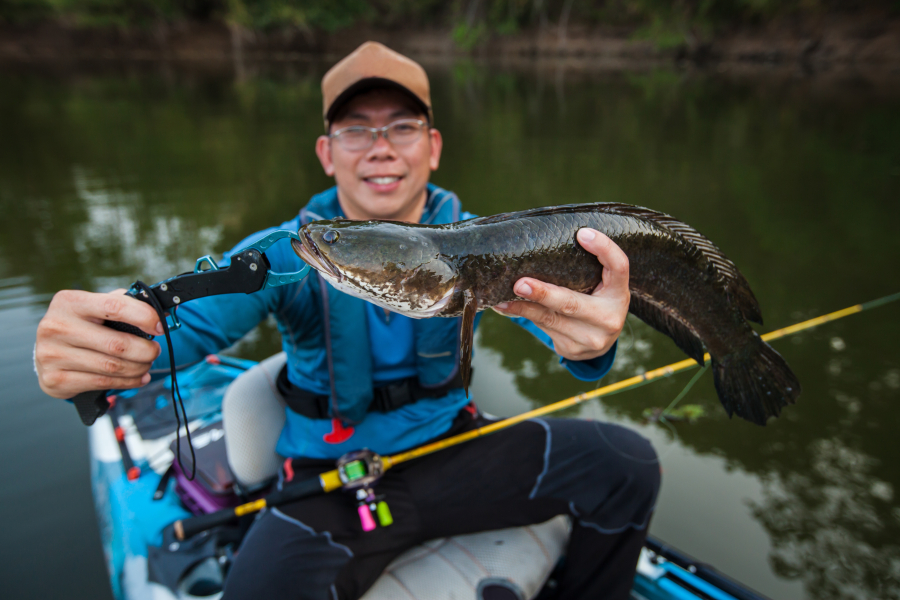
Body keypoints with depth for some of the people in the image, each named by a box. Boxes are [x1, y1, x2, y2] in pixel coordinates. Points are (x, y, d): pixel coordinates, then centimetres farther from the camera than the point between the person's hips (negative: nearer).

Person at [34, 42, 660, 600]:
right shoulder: (284, 255, -9)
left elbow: (551, 296, -23)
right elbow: (187, 324, -22)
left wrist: (592, 340, -47)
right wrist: (85, 352, -45)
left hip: (454, 450, 2)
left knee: (626, 463, -10)